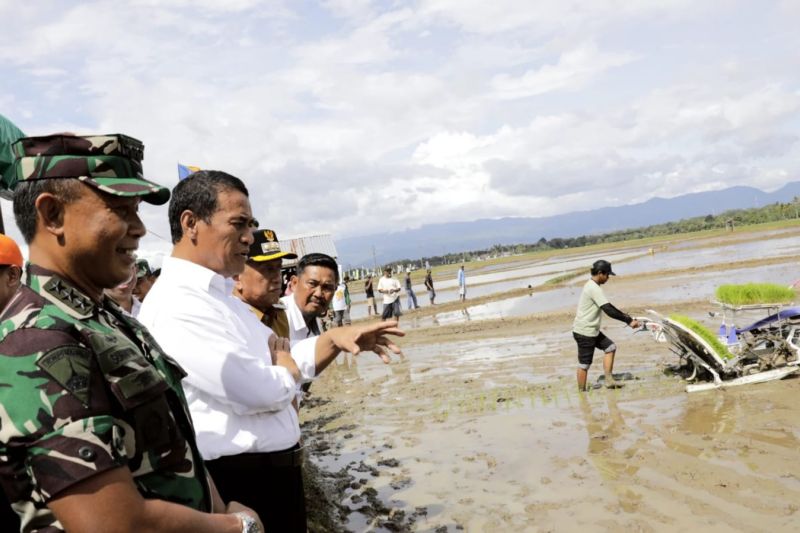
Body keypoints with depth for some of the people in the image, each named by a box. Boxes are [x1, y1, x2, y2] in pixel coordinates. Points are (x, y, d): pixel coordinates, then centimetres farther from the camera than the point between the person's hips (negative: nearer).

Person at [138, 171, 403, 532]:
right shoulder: (176, 305, -22)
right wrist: (287, 364, -6)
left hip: (273, 472, 9)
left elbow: (284, 360, 16)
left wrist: (335, 339, -1)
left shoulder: (221, 293, 10)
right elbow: (264, 392, -27)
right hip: (239, 483, -9)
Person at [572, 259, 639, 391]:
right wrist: (629, 321, -18)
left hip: (592, 331, 10)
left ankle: (609, 380, 13)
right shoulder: (594, 289, -20)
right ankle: (582, 392, 8)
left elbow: (608, 307, 18)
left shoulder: (591, 286, 13)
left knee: (610, 347, 13)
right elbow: (609, 310, -25)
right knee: (584, 364, -1)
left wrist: (626, 317, 11)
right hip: (584, 332, -10)